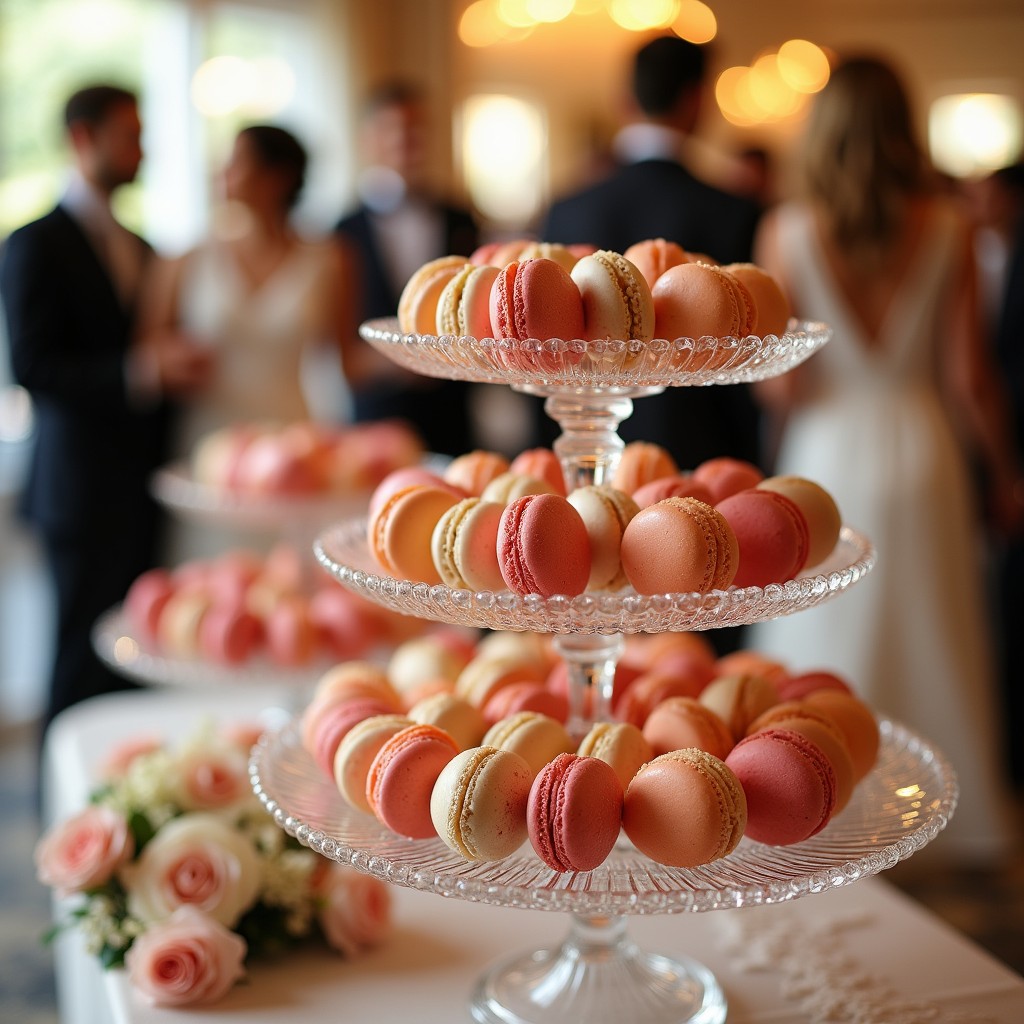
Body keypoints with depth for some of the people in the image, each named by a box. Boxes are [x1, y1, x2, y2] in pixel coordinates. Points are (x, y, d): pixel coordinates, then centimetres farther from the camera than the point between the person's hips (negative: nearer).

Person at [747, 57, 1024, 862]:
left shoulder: (789, 231, -8)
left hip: (830, 454, -1)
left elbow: (781, 385, -11)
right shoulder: (947, 228, -5)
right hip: (924, 451, 2)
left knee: (830, 636, 10)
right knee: (933, 631, 14)